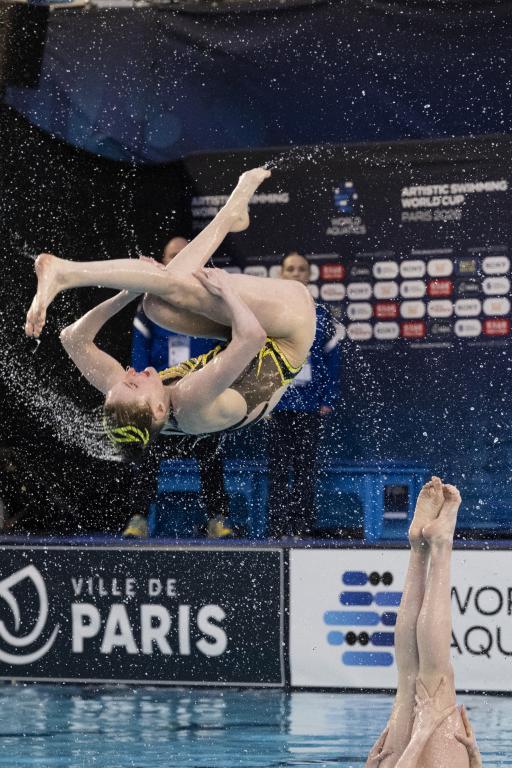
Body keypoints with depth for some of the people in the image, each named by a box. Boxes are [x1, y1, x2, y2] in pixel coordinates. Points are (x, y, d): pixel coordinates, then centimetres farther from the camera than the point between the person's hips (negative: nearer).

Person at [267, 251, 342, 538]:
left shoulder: (321, 315, 7)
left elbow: (333, 360, 7)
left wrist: (328, 401, -2)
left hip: (310, 405, 1)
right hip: (277, 403, -1)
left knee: (306, 467, 0)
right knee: (278, 468, -1)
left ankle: (303, 527, 4)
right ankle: (277, 528, 0)